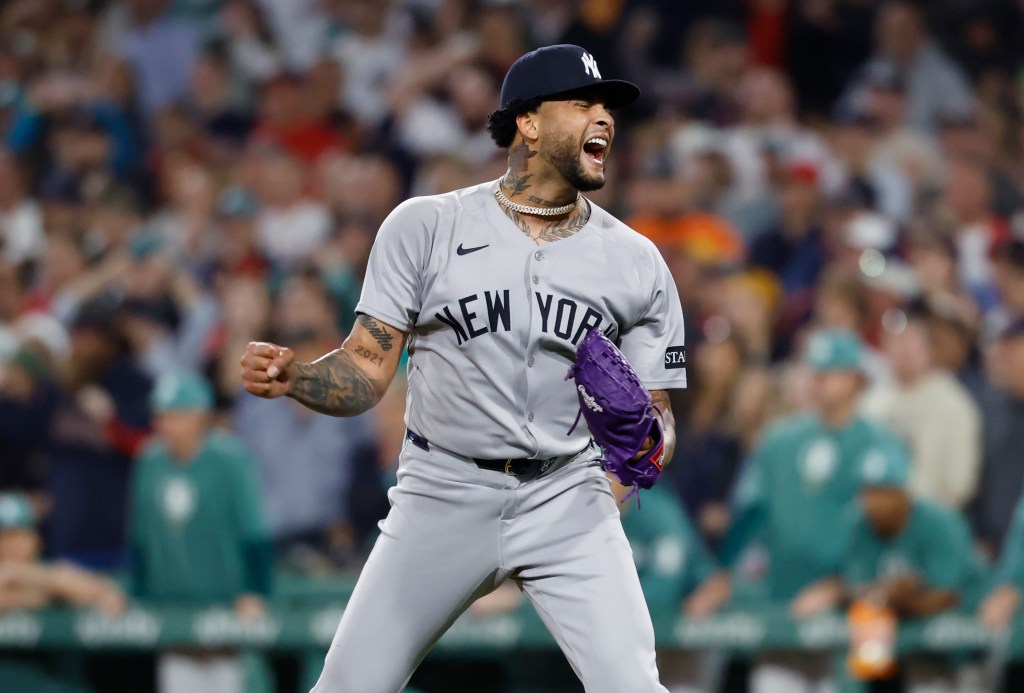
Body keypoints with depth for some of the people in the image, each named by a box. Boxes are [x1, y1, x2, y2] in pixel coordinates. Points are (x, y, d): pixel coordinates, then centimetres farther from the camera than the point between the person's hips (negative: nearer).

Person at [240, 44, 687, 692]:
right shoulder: (425, 227, -2)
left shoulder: (636, 261, 3)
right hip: (442, 496, -1)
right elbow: (367, 372, -4)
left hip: (566, 501, 1)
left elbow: (654, 409, 6)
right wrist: (291, 376, -24)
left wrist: (644, 446, -17)